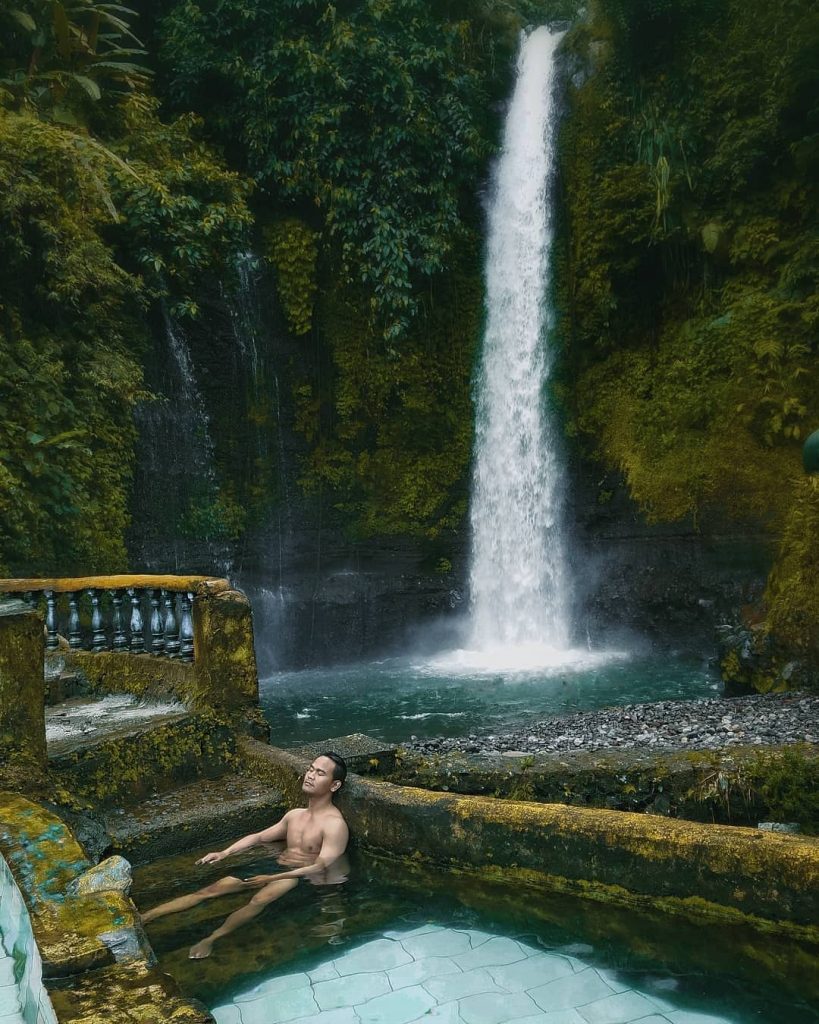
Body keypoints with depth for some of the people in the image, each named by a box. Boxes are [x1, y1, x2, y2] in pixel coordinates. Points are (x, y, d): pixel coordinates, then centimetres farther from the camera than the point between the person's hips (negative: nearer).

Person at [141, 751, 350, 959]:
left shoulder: (335, 825, -13)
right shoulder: (295, 815, 13)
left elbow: (321, 868, -23)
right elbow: (258, 837, 20)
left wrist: (271, 878, -30)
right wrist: (224, 853, 5)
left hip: (301, 878, -7)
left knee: (260, 900, -38)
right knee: (211, 890, -7)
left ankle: (211, 939, -43)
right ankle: (142, 919, -9)